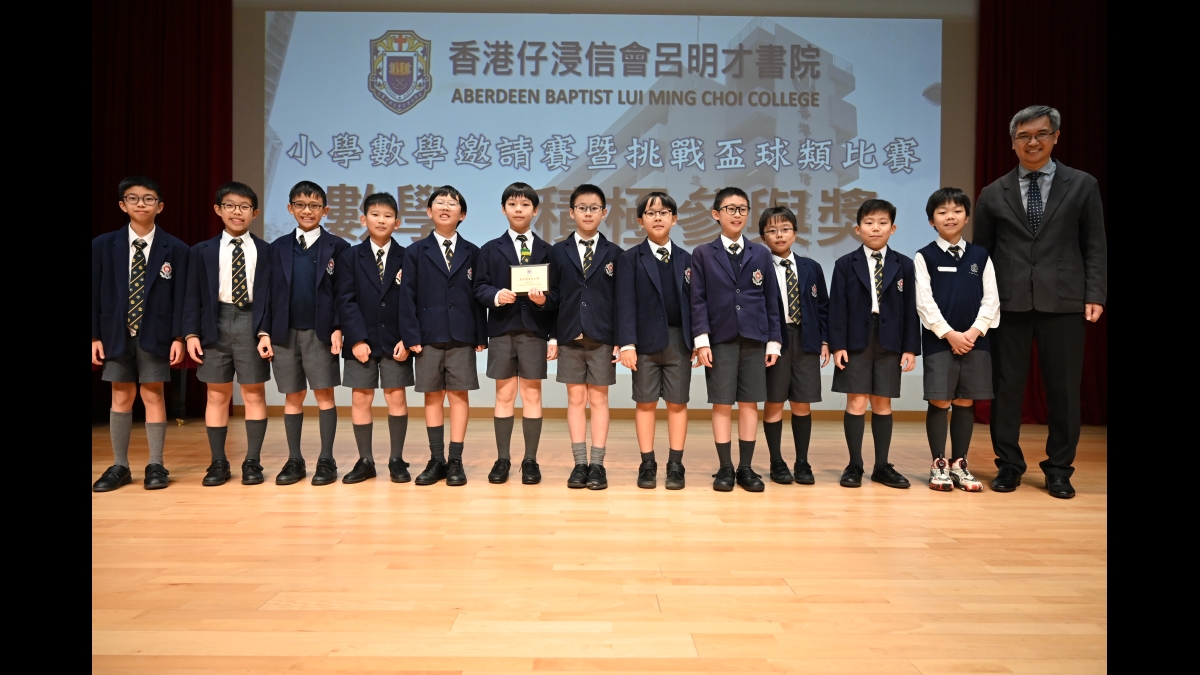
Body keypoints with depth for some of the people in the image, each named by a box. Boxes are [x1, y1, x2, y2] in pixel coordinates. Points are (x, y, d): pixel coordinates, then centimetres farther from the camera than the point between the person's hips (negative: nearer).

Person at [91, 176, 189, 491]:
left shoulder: (176, 249, -1)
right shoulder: (103, 245, 4)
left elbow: (181, 297, -2)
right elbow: (95, 294, 4)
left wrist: (178, 337, -8)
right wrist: (95, 336, -1)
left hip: (155, 334, -2)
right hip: (116, 333, 2)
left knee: (153, 395, 2)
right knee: (121, 397, 8)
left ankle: (155, 466, 10)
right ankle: (119, 466, 17)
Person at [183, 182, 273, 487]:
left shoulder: (264, 250, 4)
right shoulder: (202, 251, 8)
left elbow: (269, 295, 0)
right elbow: (194, 296, 6)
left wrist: (265, 332, -9)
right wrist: (192, 333, -4)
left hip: (251, 322, -1)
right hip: (216, 323, 1)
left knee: (254, 394, 3)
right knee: (217, 395, 6)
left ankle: (253, 461, 11)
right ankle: (218, 462, 15)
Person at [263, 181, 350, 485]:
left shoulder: (337, 247, 1)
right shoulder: (278, 247, 9)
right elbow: (271, 292, 8)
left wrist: (337, 328, -11)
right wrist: (266, 332, 1)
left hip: (321, 332, -3)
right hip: (285, 332, 3)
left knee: (324, 394, 0)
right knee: (292, 396, 8)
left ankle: (326, 460, 7)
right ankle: (294, 461, 15)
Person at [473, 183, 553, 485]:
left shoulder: (547, 251, 10)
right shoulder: (490, 249, 10)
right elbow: (480, 288, 1)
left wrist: (544, 300, -17)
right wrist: (496, 296, -18)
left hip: (534, 331, 0)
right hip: (501, 330, 0)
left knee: (532, 395, 3)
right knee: (504, 396, 6)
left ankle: (530, 461, 11)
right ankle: (502, 459, 13)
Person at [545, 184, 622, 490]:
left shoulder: (614, 253, 5)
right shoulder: (559, 251, 7)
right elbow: (556, 296, 4)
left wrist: (621, 341, -4)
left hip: (602, 338, -1)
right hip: (569, 337, 1)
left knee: (599, 399, 4)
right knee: (576, 399, 5)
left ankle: (597, 465, 9)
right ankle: (580, 464, 12)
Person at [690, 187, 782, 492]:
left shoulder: (761, 254, 10)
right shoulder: (702, 254, 4)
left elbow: (771, 301, 8)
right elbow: (698, 301, -2)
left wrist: (773, 341, 3)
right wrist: (701, 340, -11)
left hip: (754, 339, 2)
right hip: (720, 339, -2)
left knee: (749, 403, 5)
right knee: (721, 404, 1)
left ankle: (746, 468, 13)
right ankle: (725, 468, 10)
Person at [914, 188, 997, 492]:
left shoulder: (980, 256, 9)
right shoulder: (924, 257, 0)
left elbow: (991, 299, 4)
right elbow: (924, 302, -7)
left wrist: (974, 332, -9)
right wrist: (950, 334, -13)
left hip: (975, 340, 3)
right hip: (938, 340, -3)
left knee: (965, 402, 7)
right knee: (939, 402, -2)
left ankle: (959, 464, 16)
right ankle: (939, 465, 8)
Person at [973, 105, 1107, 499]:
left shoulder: (1083, 186, 8)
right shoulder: (993, 194, 9)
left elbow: (1095, 246, 5)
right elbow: (981, 253, 9)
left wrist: (1095, 295, -5)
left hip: (1063, 302, 0)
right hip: (1008, 303, 1)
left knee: (1064, 389, 4)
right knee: (1006, 386, 5)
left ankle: (1059, 470, 17)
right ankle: (1009, 465, 18)